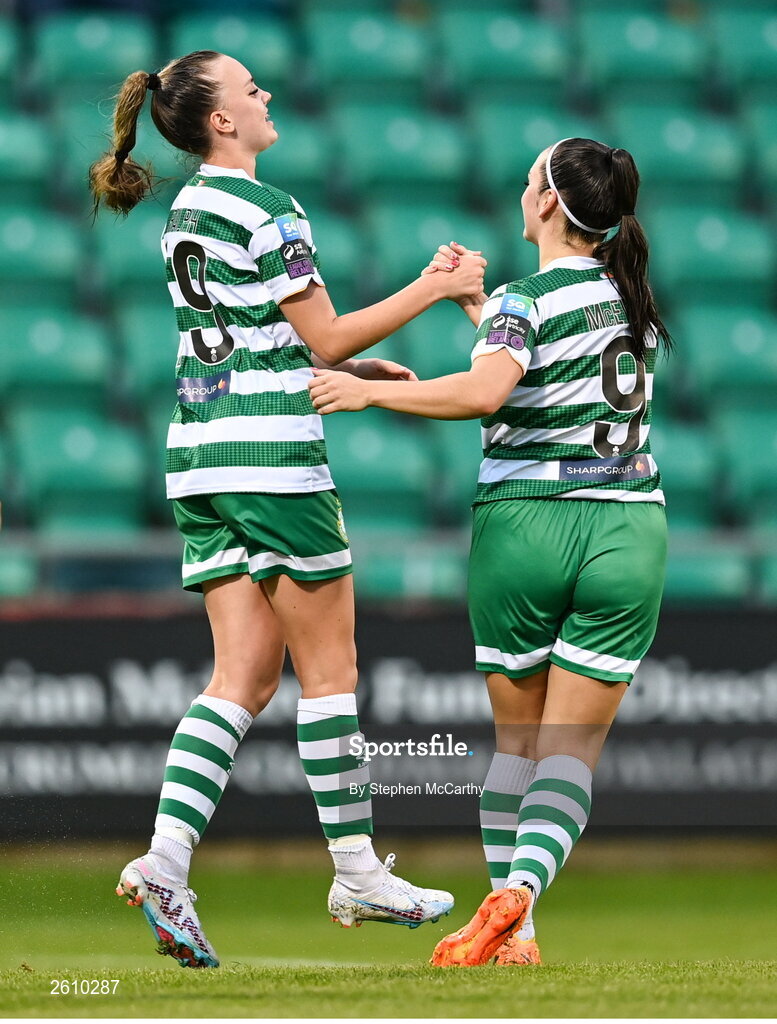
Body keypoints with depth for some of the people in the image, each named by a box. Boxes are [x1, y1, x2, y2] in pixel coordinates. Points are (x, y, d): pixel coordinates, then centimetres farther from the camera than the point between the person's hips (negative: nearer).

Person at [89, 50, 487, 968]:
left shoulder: (186, 211, 14)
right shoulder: (266, 211, -13)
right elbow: (325, 339, -9)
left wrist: (358, 367, 25)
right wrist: (435, 289, -3)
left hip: (199, 452, 8)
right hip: (273, 454, -8)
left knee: (244, 678, 5)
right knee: (328, 668, 2)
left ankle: (165, 860, -10)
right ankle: (357, 874, 9)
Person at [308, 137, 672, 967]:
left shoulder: (526, 299, -9)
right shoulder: (635, 299, 10)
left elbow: (485, 390, -28)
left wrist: (370, 391, -19)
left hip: (521, 525, -3)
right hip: (627, 532, 3)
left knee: (516, 737, 12)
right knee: (574, 748, 0)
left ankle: (511, 921, 7)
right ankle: (517, 895, -22)